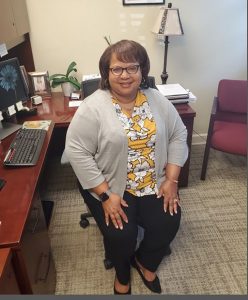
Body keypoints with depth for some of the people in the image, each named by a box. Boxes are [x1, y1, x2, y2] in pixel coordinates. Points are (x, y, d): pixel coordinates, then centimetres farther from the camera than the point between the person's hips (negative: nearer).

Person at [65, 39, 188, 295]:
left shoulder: (157, 100, -1)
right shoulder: (92, 107, -14)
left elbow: (178, 136, 3)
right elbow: (77, 152, -16)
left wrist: (171, 180, -7)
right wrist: (106, 195, -20)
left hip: (154, 183, 4)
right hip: (110, 186, -3)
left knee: (168, 224, -11)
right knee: (120, 235, -17)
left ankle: (145, 261, 23)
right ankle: (122, 273, 20)